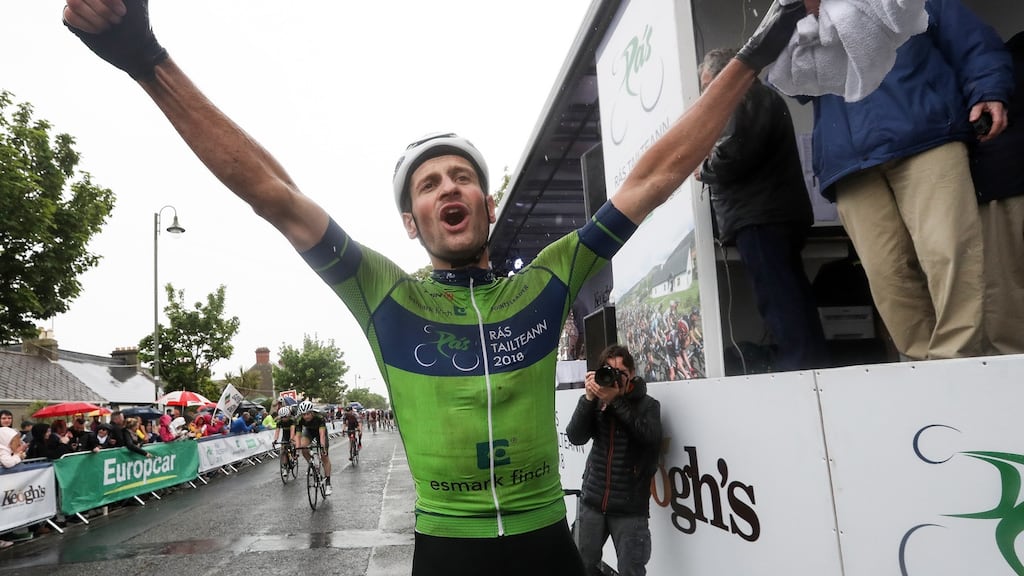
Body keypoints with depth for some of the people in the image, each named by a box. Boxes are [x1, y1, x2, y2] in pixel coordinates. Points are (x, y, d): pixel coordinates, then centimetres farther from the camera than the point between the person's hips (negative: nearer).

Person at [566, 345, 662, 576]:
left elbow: (651, 436, -19)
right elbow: (575, 437, -6)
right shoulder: (595, 403, 6)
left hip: (630, 507, -3)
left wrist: (615, 401, -21)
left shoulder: (647, 404, 0)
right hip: (592, 501, 3)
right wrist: (588, 398, -16)